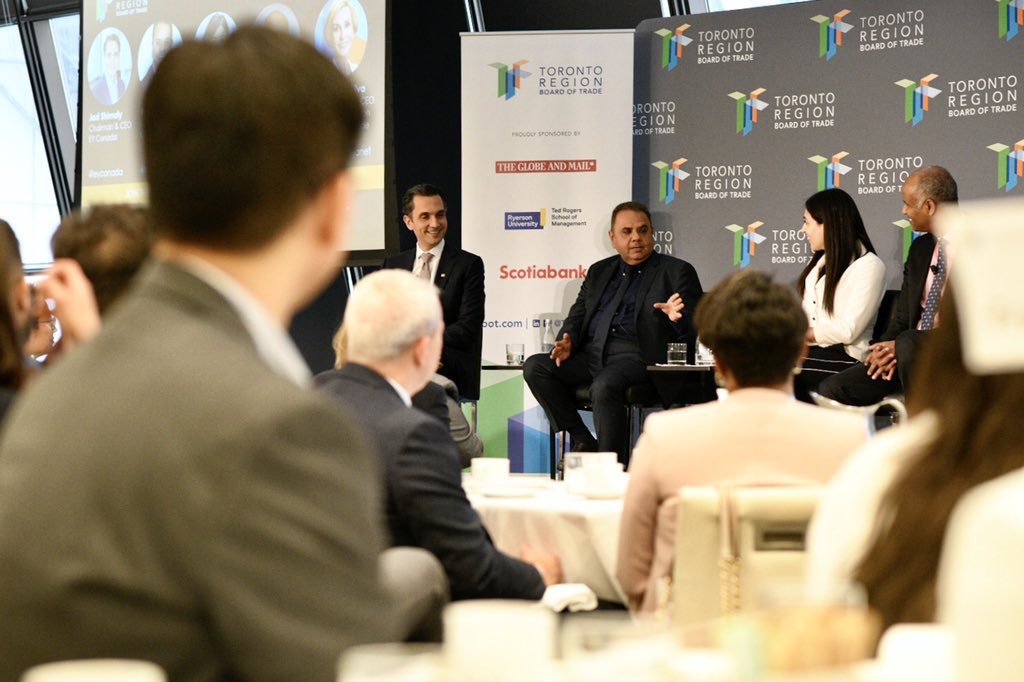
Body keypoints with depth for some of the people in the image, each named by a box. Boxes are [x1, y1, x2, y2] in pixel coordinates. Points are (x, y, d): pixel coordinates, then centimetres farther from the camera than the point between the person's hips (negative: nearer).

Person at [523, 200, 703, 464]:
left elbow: (695, 326, 1)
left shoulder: (676, 272, 9)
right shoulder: (599, 271, 24)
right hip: (592, 354, 6)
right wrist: (567, 342, -1)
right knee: (535, 367, -15)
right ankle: (583, 441, -9)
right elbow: (577, 316, 23)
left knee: (604, 386, -36)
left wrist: (677, 318, -24)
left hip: (637, 356, -6)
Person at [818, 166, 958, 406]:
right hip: (909, 351, 7)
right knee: (831, 389, -9)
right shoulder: (921, 248, 16)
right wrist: (888, 349, -6)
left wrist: (899, 347, -19)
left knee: (907, 343, -38)